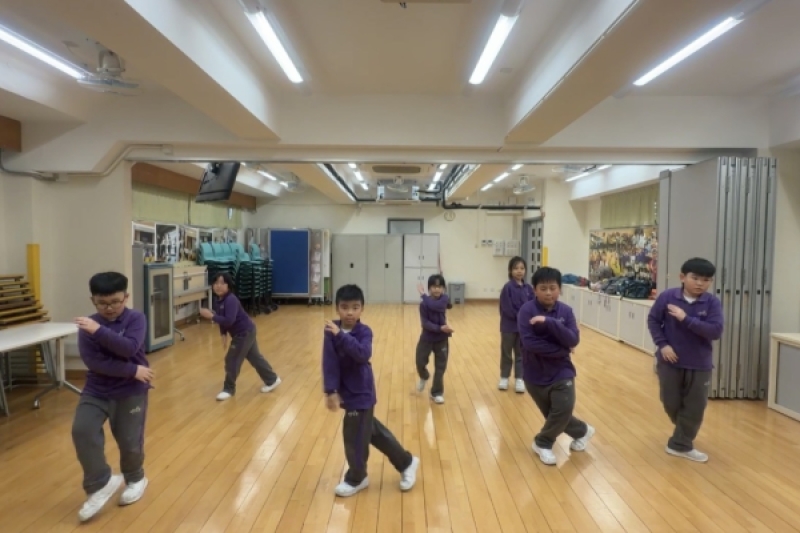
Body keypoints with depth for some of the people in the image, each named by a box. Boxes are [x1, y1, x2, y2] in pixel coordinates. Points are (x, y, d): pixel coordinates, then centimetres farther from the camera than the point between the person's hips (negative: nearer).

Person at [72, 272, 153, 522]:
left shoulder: (136, 319, -9)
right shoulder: (87, 325, -5)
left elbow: (129, 348, -26)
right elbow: (93, 362, -16)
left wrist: (99, 331, -33)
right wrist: (132, 370, -22)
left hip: (131, 391, -2)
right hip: (96, 390, 2)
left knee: (130, 441, 6)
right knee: (82, 430, -18)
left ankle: (135, 479, 36)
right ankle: (101, 483, 1)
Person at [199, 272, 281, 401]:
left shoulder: (231, 300, -27)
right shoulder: (218, 300, 2)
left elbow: (229, 320, -35)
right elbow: (223, 319, 13)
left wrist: (211, 316, -33)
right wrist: (224, 335, 7)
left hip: (245, 332, -10)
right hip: (245, 332, 10)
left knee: (232, 360, -3)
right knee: (255, 357, 18)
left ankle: (229, 389, 13)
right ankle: (272, 380, 30)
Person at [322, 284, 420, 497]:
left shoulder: (364, 331, -15)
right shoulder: (331, 331, -7)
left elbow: (363, 354, -34)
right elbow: (329, 362, -12)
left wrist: (341, 336, -41)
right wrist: (331, 391, -20)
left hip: (361, 393, -5)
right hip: (345, 392, 5)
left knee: (355, 437, 6)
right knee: (372, 431, 18)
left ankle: (355, 479, 32)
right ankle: (406, 462, 37)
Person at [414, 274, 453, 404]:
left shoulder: (445, 299, -9)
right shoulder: (424, 304, -13)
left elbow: (434, 306, -31)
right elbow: (425, 323, -20)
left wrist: (423, 295, -21)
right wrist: (440, 328, -32)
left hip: (442, 339, 1)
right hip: (427, 338, -1)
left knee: (440, 367, 4)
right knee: (420, 363, 2)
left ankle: (437, 393, 21)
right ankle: (424, 377, 37)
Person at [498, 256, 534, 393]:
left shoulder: (528, 288, 1)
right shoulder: (508, 287, -14)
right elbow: (507, 309, -17)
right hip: (509, 326, -4)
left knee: (521, 353, 12)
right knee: (506, 353, 10)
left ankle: (519, 379, 22)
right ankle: (504, 377, 24)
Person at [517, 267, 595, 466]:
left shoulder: (565, 311, -4)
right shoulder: (527, 311, -14)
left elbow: (573, 340, -16)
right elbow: (529, 342, -23)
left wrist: (549, 322, -29)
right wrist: (561, 350, -17)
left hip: (561, 371, 1)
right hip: (535, 374, -1)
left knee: (564, 409, -15)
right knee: (554, 415, 10)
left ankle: (543, 443, 14)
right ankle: (582, 431, 42)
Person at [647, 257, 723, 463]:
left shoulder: (713, 303, -10)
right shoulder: (667, 297, -10)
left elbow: (715, 331, -18)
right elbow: (653, 320, -2)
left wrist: (686, 319, -26)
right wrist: (662, 344, -12)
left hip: (699, 365, 0)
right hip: (670, 361, 0)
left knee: (695, 408, 7)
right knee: (671, 403, 13)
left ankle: (681, 445, 23)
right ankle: (684, 434, 42)